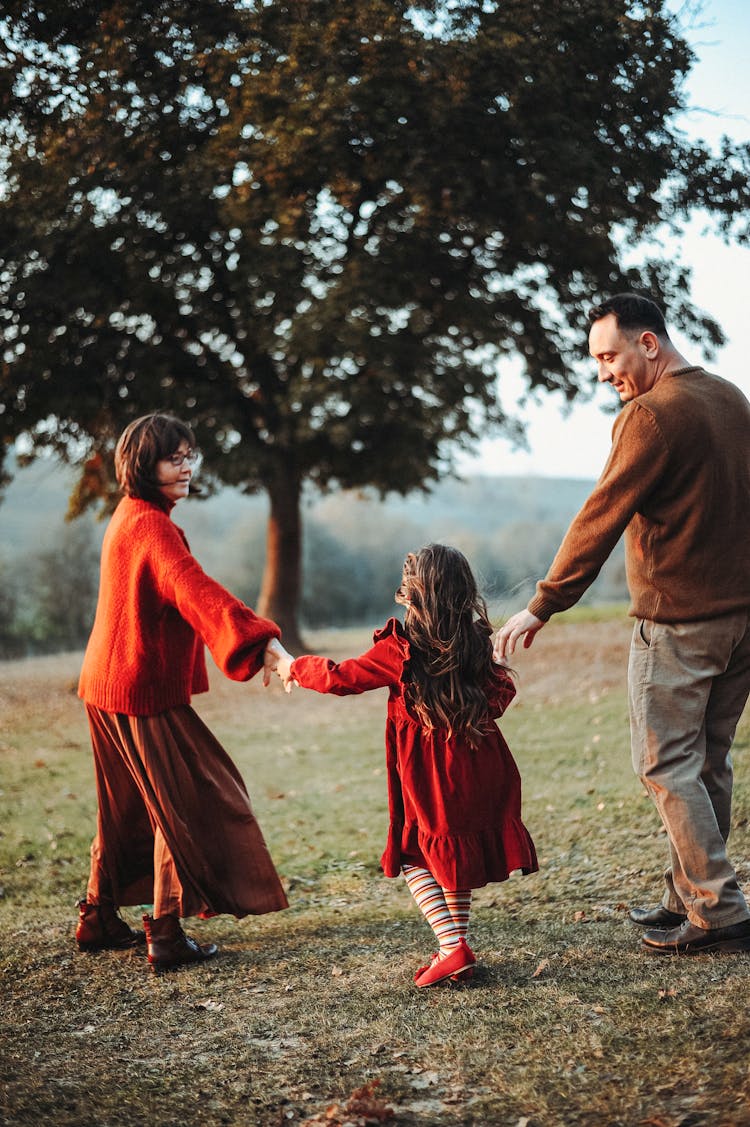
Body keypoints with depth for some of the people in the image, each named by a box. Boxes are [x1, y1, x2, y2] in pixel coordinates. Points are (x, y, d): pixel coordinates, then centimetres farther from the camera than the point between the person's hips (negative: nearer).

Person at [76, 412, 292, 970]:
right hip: (145, 692, -10)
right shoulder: (152, 525, -19)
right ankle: (167, 935, 2)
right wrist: (263, 642, -44)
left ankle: (99, 920, 29)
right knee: (186, 806, -2)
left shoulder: (129, 517, 13)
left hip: (109, 684, 10)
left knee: (127, 809, 19)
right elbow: (197, 592, -34)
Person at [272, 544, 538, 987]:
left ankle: (453, 947, -4)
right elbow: (502, 690, 10)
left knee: (416, 856, 8)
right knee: (457, 854, 20)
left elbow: (339, 678, -8)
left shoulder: (400, 649, -15)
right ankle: (457, 946, 23)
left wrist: (295, 667, 7)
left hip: (431, 777, -5)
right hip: (479, 765, 5)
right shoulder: (476, 640, -1)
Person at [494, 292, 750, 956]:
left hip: (678, 621, -8)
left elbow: (601, 518, -19)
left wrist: (542, 607, -17)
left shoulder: (654, 413, -15)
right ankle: (690, 897, 22)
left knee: (668, 766, -1)